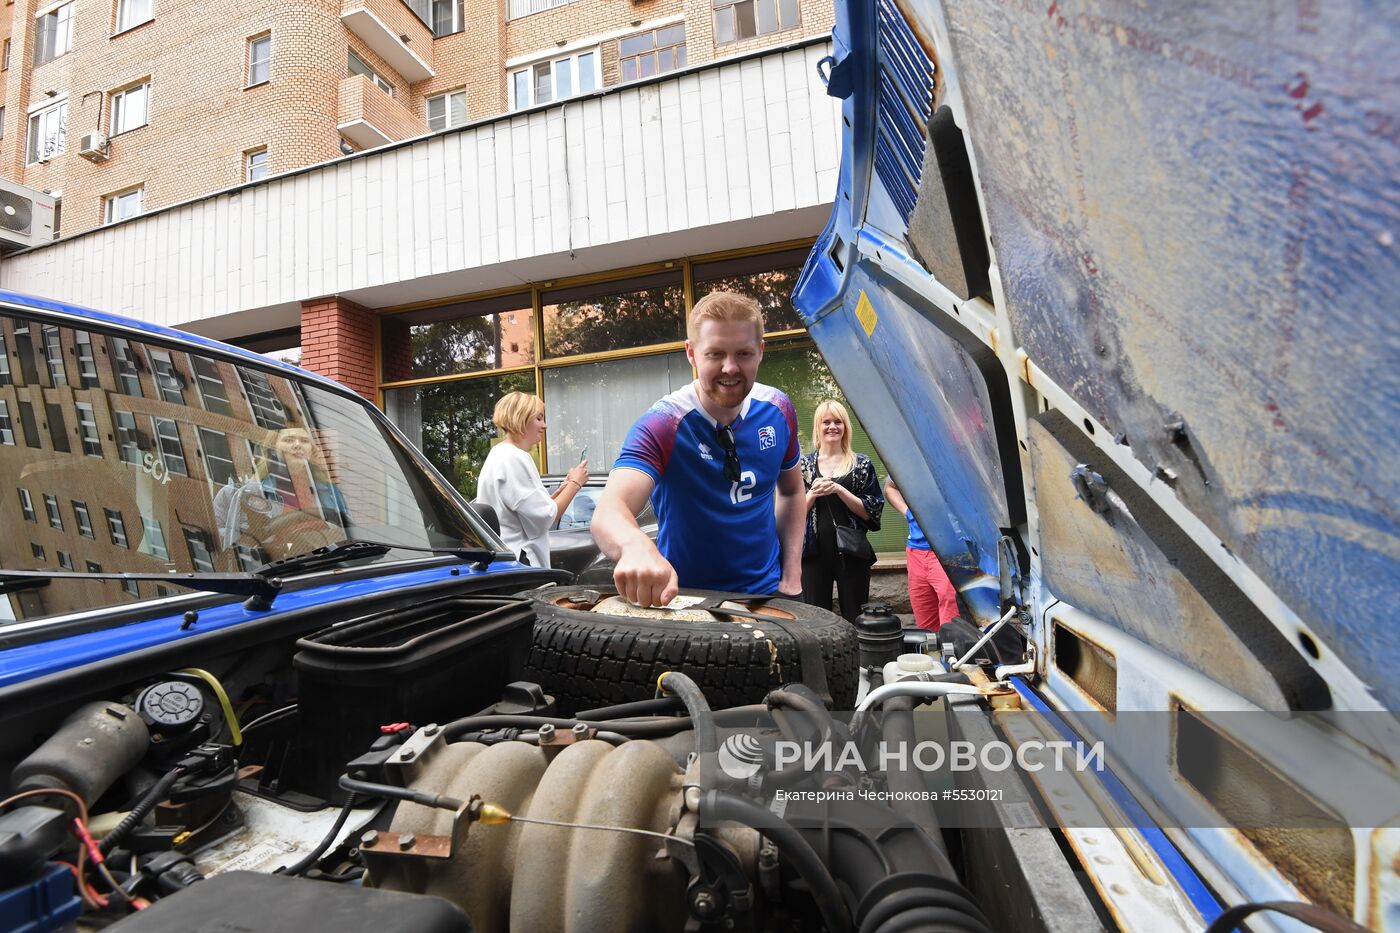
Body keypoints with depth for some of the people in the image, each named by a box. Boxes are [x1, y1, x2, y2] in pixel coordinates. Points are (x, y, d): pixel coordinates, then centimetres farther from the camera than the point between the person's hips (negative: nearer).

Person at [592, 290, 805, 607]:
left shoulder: (779, 410, -8)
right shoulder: (661, 424, -22)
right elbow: (608, 512, -37)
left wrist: (792, 575, -3)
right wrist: (636, 546, -59)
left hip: (767, 592, 3)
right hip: (686, 597, -2)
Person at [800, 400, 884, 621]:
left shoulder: (862, 464, 5)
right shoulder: (804, 465, 7)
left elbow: (872, 511, -1)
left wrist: (839, 490, -13)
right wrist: (813, 494, -13)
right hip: (815, 553, 1)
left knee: (856, 620, 7)